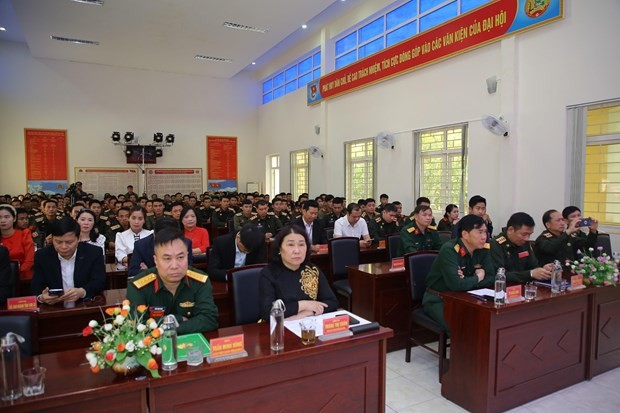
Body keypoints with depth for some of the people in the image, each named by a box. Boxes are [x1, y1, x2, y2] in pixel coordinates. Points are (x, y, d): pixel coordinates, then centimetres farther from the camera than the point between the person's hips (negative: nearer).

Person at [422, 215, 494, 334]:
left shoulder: (483, 249, -3)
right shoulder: (449, 250, -26)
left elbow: (491, 278, -2)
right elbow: (456, 284, -34)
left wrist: (468, 282, -20)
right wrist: (477, 278, -15)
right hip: (437, 300, -6)